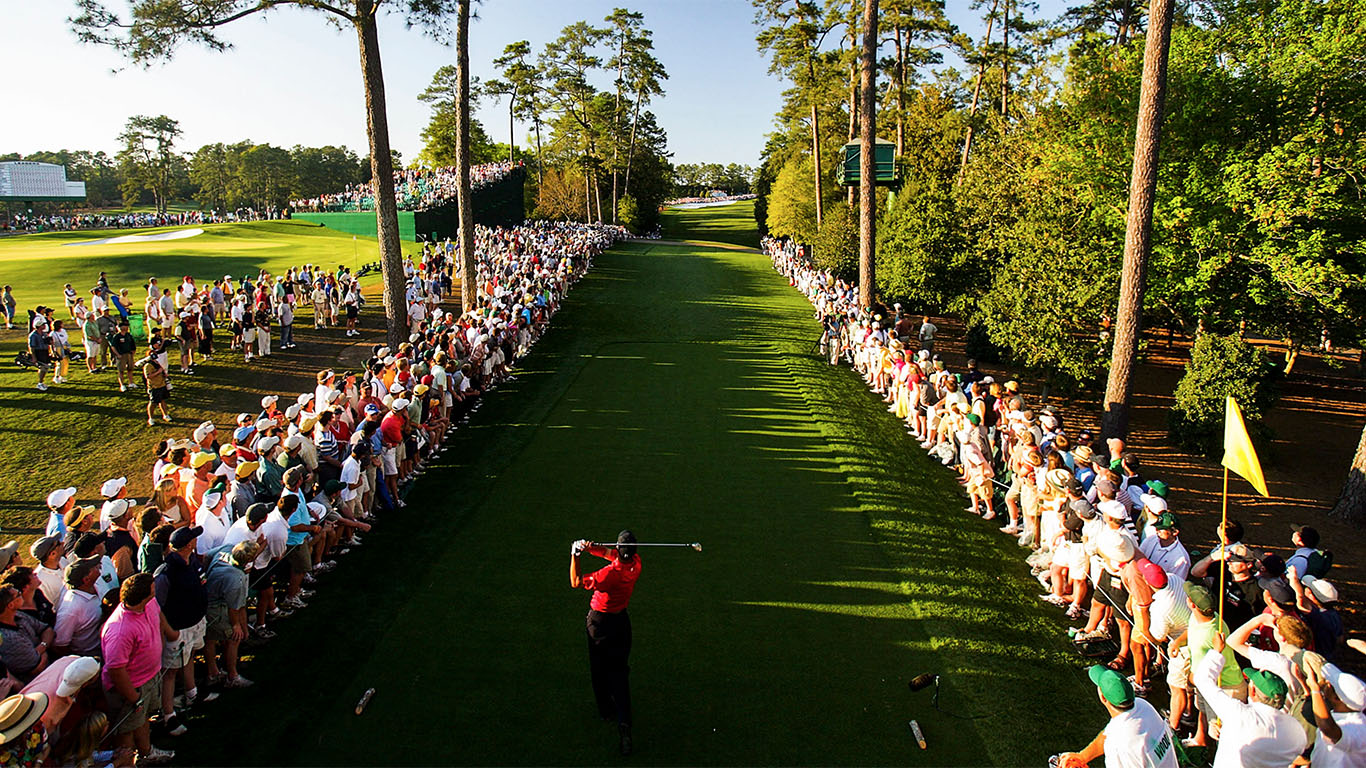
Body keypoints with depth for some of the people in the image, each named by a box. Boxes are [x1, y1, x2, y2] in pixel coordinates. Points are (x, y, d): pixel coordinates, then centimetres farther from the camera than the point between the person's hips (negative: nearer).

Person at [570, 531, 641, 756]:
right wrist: (591, 548, -19)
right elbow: (611, 554, -2)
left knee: (599, 669, 18)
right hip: (621, 619, 5)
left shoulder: (611, 574, -32)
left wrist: (575, 555, -13)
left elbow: (576, 583, -21)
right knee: (619, 672, 9)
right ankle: (624, 722, -1)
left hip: (600, 621, -5)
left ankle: (606, 710, 34)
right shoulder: (636, 563, -15)